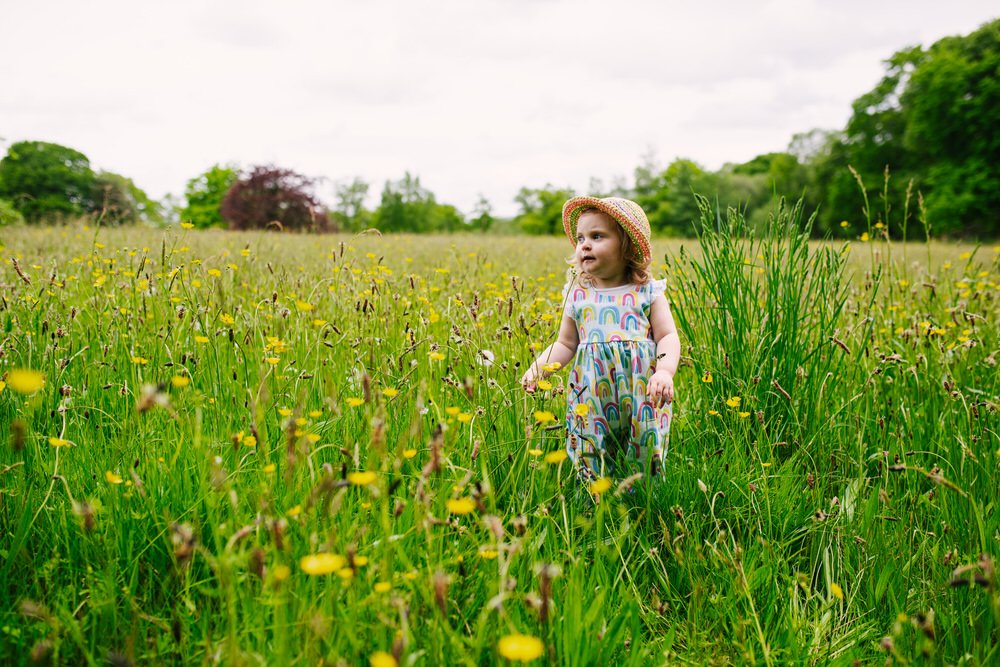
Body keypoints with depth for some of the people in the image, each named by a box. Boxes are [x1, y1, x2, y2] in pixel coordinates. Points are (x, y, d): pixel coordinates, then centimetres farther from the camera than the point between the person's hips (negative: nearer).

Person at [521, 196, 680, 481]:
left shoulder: (647, 292, 3)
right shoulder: (577, 296, 10)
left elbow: (668, 337, -1)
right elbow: (565, 344, 15)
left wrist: (665, 372, -19)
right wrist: (538, 367, -1)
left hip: (642, 391, -2)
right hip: (592, 397, 2)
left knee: (645, 457, 0)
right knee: (592, 459, 0)